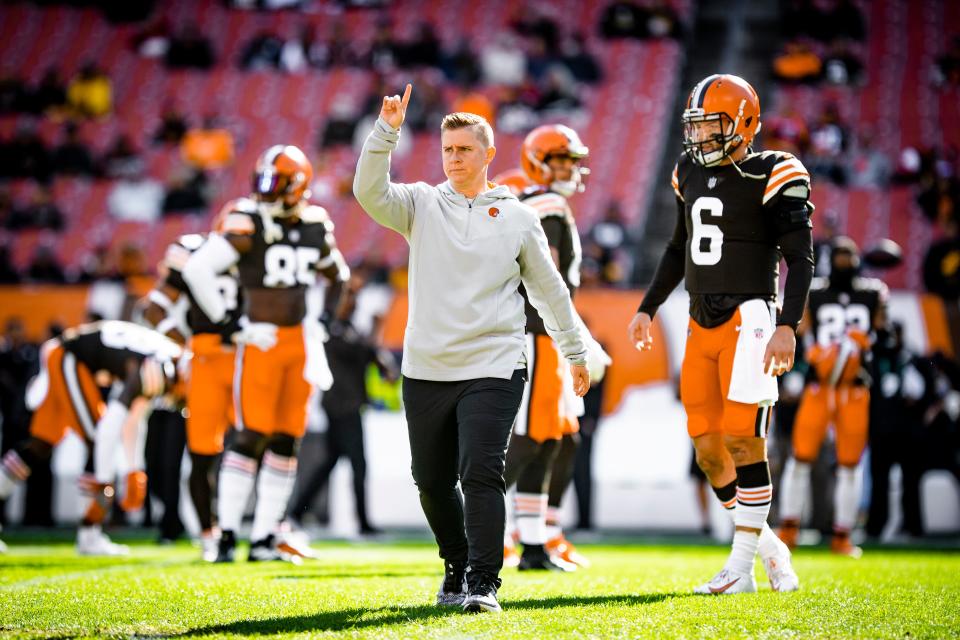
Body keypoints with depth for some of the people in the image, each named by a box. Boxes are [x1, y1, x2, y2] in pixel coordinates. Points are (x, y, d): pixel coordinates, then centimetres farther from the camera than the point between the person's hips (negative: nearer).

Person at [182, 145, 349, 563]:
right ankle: (227, 534, -4)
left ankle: (264, 539, 10)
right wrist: (225, 320, -14)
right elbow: (197, 269, -18)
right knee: (252, 437, -9)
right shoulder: (249, 222, -11)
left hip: (300, 341, 6)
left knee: (286, 441, 5)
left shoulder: (315, 226, 7)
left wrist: (326, 319, 13)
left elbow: (337, 276, 25)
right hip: (262, 339, -6)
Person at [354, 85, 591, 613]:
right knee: (433, 482, 10)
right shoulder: (422, 204, 7)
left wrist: (575, 353, 18)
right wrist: (386, 131, -21)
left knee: (480, 474, -15)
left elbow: (549, 290, 14)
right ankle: (457, 569, 29)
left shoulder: (517, 218, 6)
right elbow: (370, 193, -11)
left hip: (492, 368, -3)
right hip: (425, 370, 3)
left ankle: (483, 583, -12)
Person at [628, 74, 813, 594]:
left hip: (748, 318, -7)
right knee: (708, 448, 4)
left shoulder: (772, 177, -8)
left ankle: (743, 562, 0)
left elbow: (801, 258, -10)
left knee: (742, 438, -10)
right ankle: (768, 547, 18)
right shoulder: (691, 174, 13)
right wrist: (648, 309, 21)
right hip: (702, 325, 7)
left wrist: (788, 327, -19)